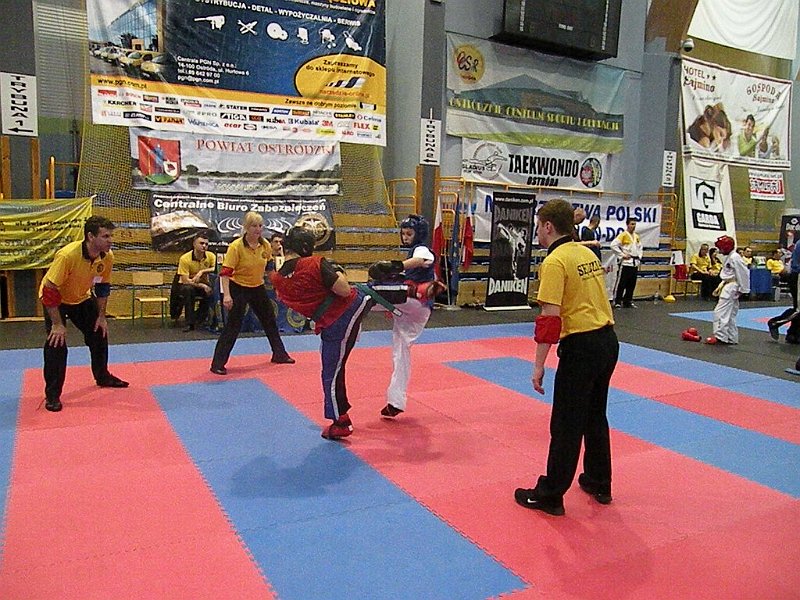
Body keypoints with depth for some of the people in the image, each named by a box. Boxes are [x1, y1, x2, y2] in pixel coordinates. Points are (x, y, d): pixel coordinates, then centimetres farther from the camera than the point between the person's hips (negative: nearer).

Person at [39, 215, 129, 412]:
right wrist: (57, 324, -27)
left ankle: (102, 377, 33)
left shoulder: (107, 256, -19)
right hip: (55, 299, -6)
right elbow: (50, 291, -31)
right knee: (57, 342, -15)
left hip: (83, 299, 6)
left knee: (99, 334, 10)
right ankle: (52, 395, -2)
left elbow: (103, 286, -2)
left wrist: (101, 316, -1)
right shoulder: (67, 255, -37)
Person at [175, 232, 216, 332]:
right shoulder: (185, 259, -19)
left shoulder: (211, 256, -8)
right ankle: (190, 323, -29)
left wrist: (202, 271, -28)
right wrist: (202, 286, -28)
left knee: (212, 292, -31)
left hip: (204, 284, 3)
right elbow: (185, 281, -22)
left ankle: (200, 317, -6)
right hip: (186, 285, -2)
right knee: (188, 289, -38)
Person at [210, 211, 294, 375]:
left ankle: (280, 354, 36)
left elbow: (270, 267, 13)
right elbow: (225, 272, -22)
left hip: (258, 288, 6)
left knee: (270, 321, 17)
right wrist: (226, 295, -29)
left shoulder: (265, 245, -5)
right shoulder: (236, 246, -21)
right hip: (238, 289, -6)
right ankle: (217, 364, 2)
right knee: (233, 326, -8)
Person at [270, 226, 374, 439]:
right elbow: (345, 290, -19)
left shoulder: (277, 279, -7)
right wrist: (339, 273, 0)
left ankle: (340, 423, 22)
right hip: (355, 304, -2)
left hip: (332, 325, 2)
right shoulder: (315, 264, -20)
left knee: (332, 372, 13)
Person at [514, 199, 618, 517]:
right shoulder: (587, 253, 11)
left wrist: (539, 366, -14)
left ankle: (550, 496, 14)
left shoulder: (555, 262, -14)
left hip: (581, 347, -9)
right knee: (595, 416, 22)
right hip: (608, 341, 9)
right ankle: (599, 484, 36)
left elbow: (550, 319, -19)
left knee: (566, 425, 1)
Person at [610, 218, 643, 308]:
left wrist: (639, 257, 15)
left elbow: (640, 247, 29)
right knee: (621, 283, -6)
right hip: (625, 263, -7)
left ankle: (628, 301, 18)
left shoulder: (636, 236, 14)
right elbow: (613, 245, -16)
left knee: (632, 284, 9)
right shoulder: (623, 235, -7)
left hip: (635, 263, 7)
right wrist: (622, 255, -14)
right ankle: (617, 302, 0)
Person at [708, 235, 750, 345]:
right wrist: (721, 285, 18)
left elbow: (743, 273, -18)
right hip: (728, 286, 11)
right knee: (730, 314, 14)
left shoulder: (735, 257, -15)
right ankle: (732, 338, 19)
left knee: (720, 311, -12)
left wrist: (742, 289, -15)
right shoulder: (729, 257, 16)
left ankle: (719, 335, -10)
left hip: (731, 288, -11)